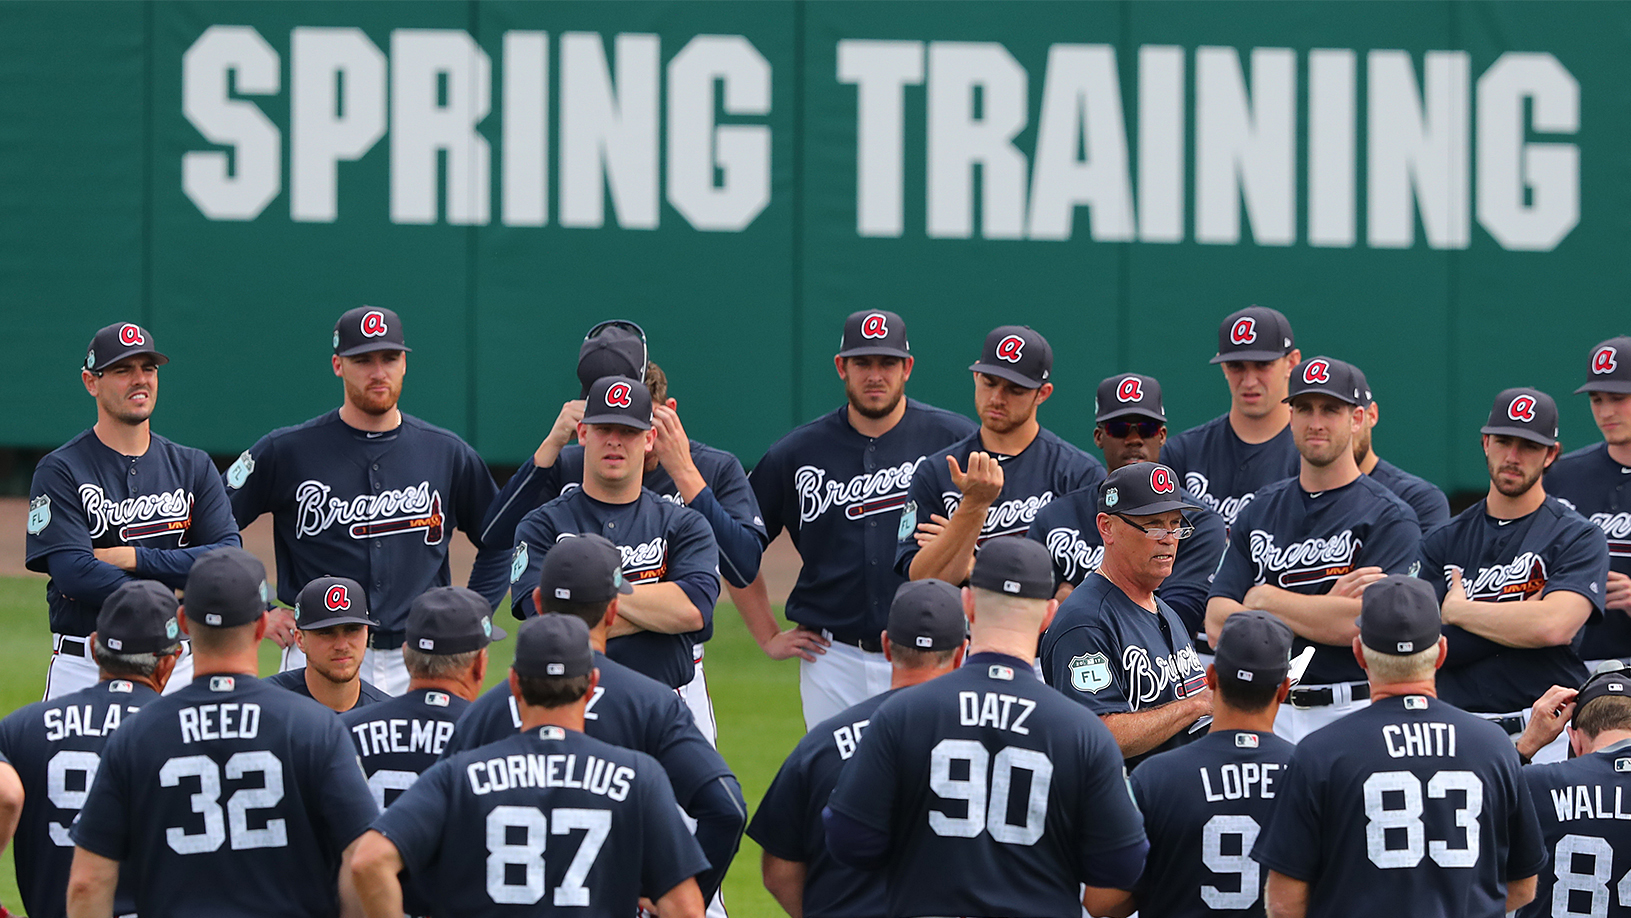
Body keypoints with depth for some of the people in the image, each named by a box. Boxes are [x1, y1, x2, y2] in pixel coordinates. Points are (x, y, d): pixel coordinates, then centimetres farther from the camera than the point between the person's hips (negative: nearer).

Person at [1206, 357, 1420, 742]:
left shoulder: (1390, 518, -1)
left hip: (1353, 714, -4)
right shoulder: (1260, 512, 14)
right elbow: (1217, 624, 5)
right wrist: (1327, 606, -7)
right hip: (1270, 715, 4)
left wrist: (1265, 599, -3)